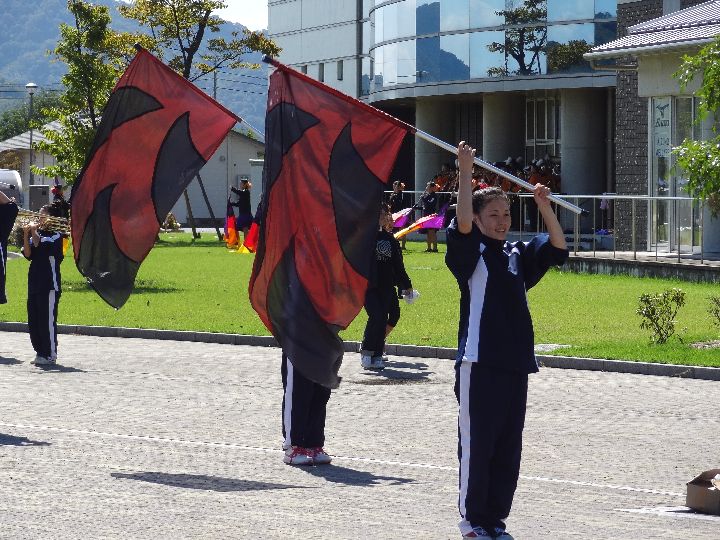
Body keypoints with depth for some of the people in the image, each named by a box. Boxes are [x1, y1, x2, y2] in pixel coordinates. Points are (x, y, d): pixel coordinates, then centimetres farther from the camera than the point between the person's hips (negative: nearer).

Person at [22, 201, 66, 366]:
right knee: (33, 321, 9)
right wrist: (26, 235, -7)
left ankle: (50, 354, -2)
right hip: (35, 284, 8)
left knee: (48, 320, -7)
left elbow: (41, 246, -21)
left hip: (50, 285, -8)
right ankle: (40, 351, 18)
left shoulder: (56, 236, -6)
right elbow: (28, 254, 3)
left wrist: (33, 232, -11)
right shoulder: (37, 234, 14)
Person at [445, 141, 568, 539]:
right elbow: (463, 225, -19)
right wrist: (465, 172, -24)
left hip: (516, 363, 6)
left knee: (509, 447, 8)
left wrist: (544, 206, 0)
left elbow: (557, 248, 12)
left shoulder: (518, 255, 16)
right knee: (476, 444, -2)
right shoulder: (470, 253, -1)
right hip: (479, 362, -6)